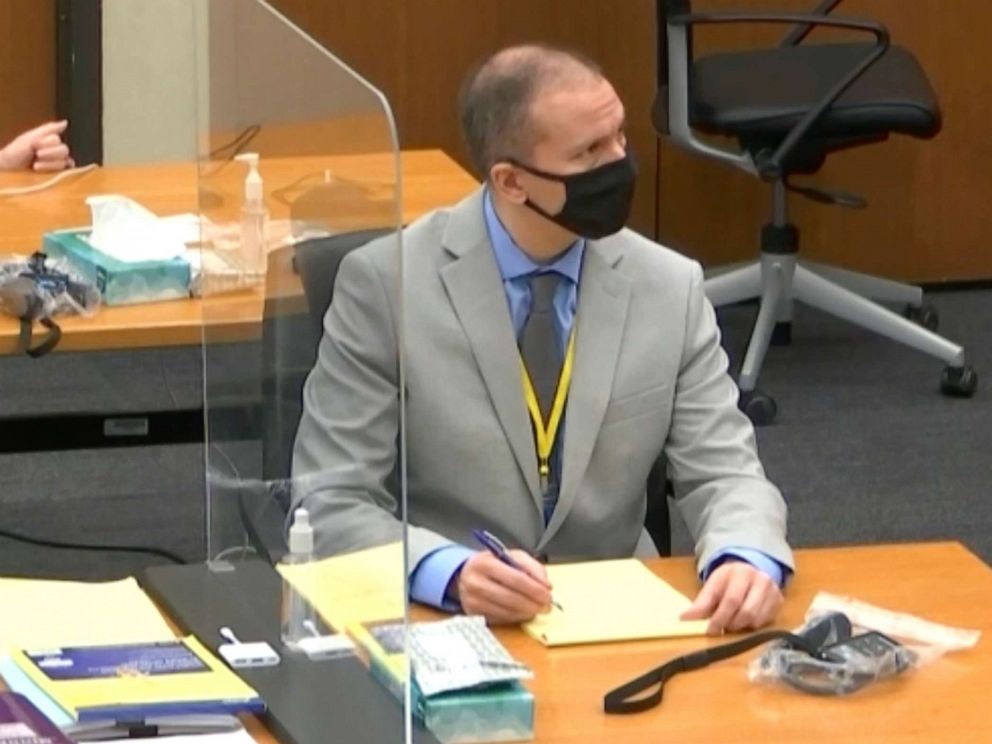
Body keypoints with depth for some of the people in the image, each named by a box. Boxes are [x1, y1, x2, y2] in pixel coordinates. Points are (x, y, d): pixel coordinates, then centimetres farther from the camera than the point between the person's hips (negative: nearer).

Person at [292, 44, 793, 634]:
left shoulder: (670, 289, 2)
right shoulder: (386, 283, -8)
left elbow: (725, 473, 3)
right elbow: (330, 504, -9)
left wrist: (749, 560, -21)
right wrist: (451, 572, -28)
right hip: (441, 621, -2)